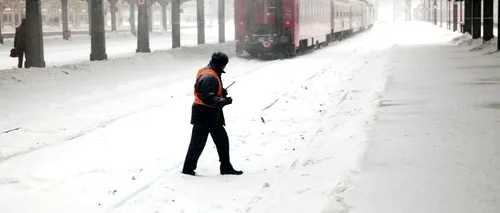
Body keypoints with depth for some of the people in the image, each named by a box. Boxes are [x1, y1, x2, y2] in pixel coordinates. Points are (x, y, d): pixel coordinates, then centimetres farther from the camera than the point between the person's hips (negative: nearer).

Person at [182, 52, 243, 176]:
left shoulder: (212, 74, 9)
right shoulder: (209, 77, -24)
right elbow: (207, 98, -28)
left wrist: (221, 93, 3)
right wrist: (223, 101, -23)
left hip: (212, 115, 11)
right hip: (204, 115, -11)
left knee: (222, 139, 14)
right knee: (198, 143, 1)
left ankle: (226, 167, 22)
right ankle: (188, 168, 12)